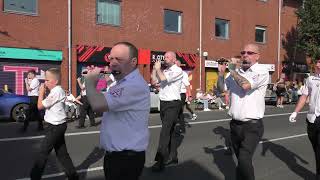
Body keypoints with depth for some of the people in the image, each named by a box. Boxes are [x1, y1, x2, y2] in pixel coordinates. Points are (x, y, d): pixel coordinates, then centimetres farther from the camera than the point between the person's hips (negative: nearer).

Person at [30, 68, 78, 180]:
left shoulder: (56, 91, -18)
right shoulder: (57, 91, 12)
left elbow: (40, 106, -15)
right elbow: (46, 105, 16)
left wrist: (41, 92, -4)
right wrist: (45, 92, 7)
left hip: (55, 126, -10)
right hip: (57, 125, 10)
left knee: (43, 152, 1)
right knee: (61, 152, 14)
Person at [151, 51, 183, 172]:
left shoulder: (178, 70, -9)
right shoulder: (164, 71, 14)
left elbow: (164, 79, -21)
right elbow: (154, 81, 14)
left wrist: (158, 68, -6)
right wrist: (154, 68, 5)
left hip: (172, 104, -7)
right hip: (163, 103, 7)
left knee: (165, 131, -12)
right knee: (171, 131, 13)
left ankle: (160, 161, -9)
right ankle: (172, 157, 23)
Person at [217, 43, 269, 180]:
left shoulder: (262, 72, -8)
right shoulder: (236, 73, 9)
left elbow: (245, 85, -25)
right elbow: (221, 88, 15)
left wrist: (232, 70, -10)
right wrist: (221, 73, -2)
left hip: (252, 126, -5)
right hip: (235, 124, 6)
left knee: (244, 160, -18)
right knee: (241, 160, 19)